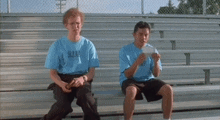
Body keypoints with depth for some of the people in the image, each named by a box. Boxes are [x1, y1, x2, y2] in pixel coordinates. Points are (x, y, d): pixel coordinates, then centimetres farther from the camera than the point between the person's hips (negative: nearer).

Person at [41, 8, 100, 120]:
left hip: (82, 79, 0)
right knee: (63, 106, -29)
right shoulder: (57, 46, 5)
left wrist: (83, 78, -18)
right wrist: (61, 84, -18)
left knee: (85, 96, -36)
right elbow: (53, 72, 4)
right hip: (62, 80, 0)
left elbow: (92, 72, 6)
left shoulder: (88, 45, 8)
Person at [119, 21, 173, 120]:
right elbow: (127, 75, -15)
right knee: (131, 91, -38)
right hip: (130, 80, -3)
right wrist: (137, 62, -33)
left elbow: (156, 74, -3)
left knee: (168, 89, -21)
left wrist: (156, 62, -24)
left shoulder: (152, 50, 3)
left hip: (148, 80, 4)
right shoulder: (125, 50, -7)